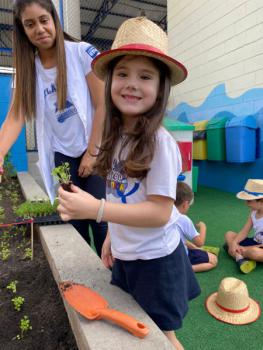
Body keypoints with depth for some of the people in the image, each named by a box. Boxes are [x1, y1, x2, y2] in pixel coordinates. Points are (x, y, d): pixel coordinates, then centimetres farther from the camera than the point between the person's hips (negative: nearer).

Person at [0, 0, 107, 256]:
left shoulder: (83, 53, -6)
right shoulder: (28, 67, 4)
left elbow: (102, 105, -9)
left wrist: (92, 152, -10)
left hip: (96, 150, -3)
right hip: (63, 155, 4)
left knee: (101, 219, -3)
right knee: (75, 220, 10)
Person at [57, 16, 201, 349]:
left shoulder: (160, 143, -23)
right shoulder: (117, 138, 0)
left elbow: (160, 213, -25)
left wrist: (96, 209, -31)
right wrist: (112, 236, 8)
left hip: (155, 260, -7)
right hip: (125, 257, 8)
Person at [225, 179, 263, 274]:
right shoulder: (253, 212, -1)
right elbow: (244, 232, -2)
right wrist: (234, 243, -20)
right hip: (255, 243, 8)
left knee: (254, 252, -40)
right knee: (229, 234, 1)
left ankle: (236, 252, -8)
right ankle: (240, 258, -23)